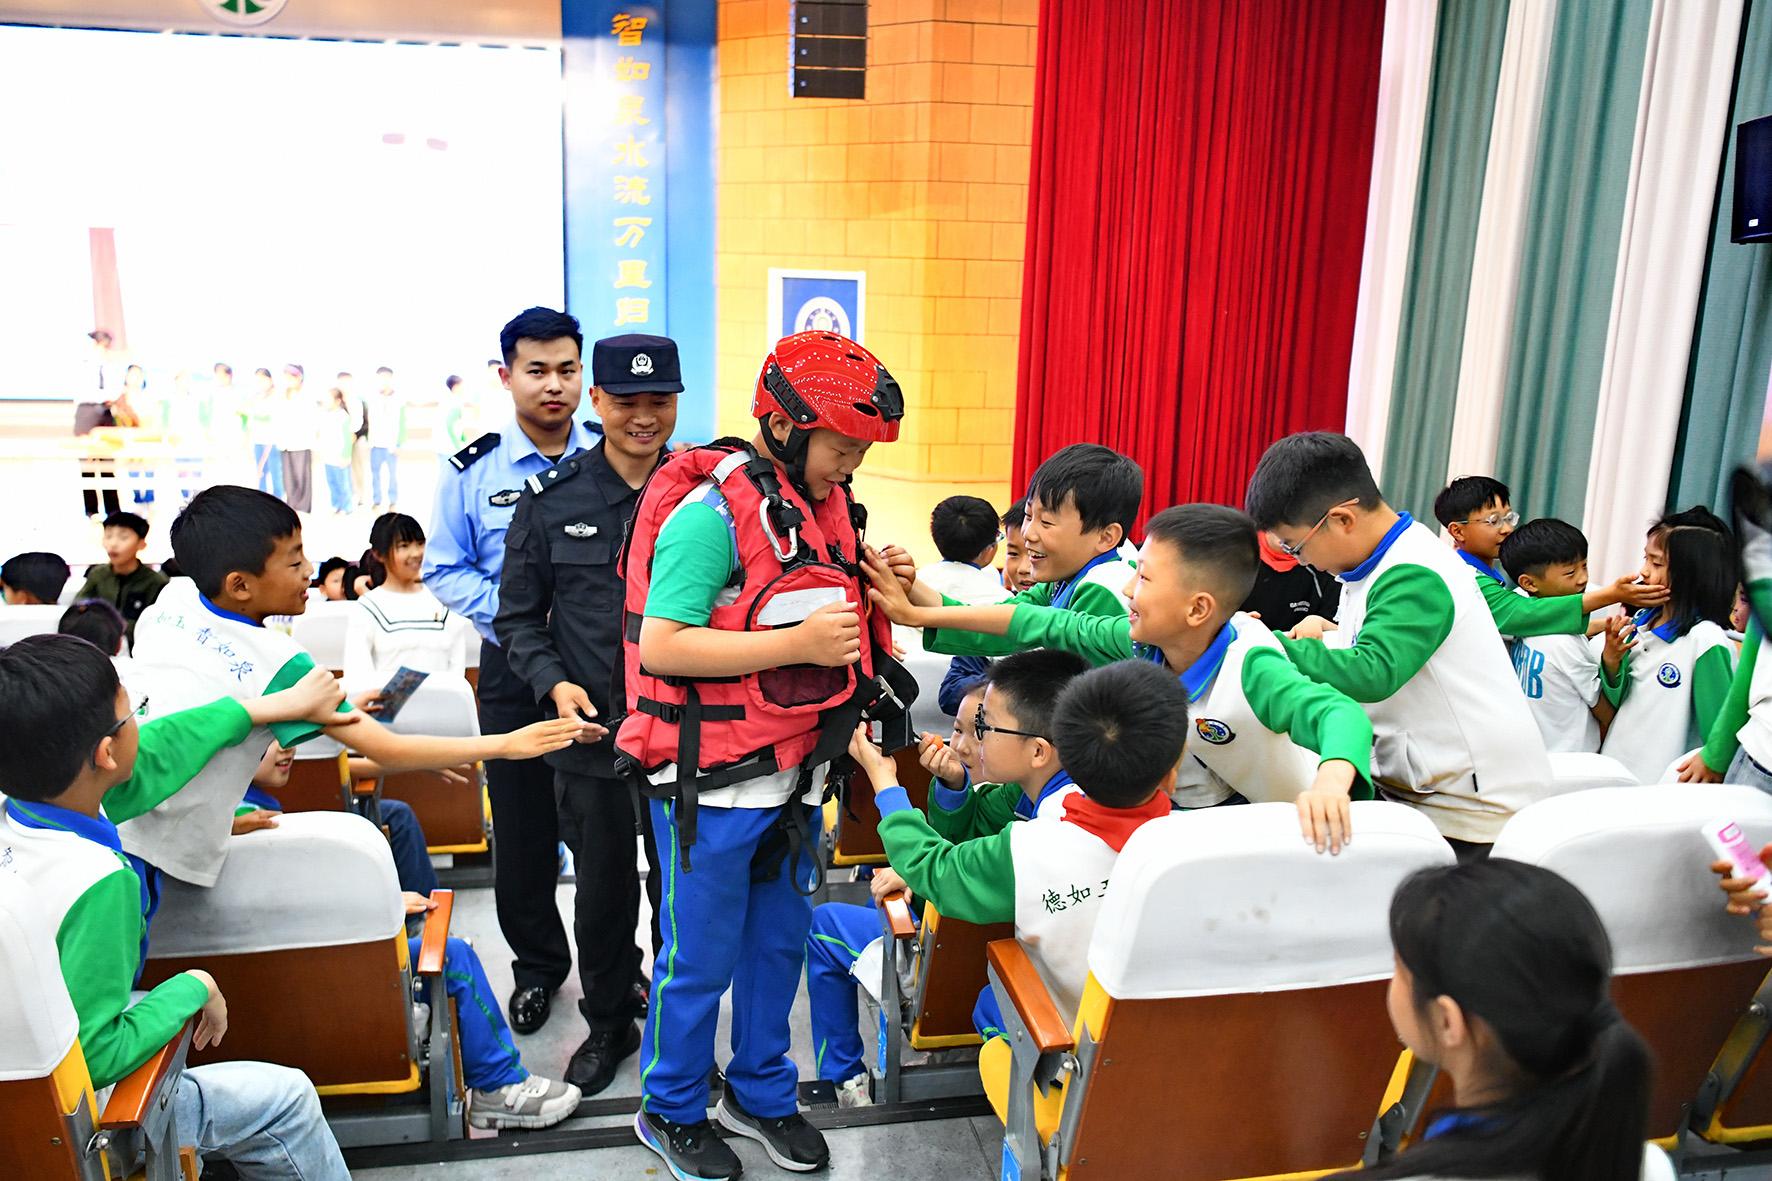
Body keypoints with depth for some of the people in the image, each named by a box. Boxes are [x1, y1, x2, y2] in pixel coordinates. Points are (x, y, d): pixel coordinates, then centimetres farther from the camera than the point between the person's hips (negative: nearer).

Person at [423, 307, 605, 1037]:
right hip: (516, 669, 1)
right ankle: (537, 963, 32)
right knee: (523, 825, 11)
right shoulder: (472, 471, 1)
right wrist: (514, 615, -12)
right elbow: (445, 570, 3)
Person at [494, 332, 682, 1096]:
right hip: (592, 735, 1)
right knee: (602, 890, 16)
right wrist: (555, 684, -10)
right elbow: (518, 615, 5)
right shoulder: (552, 498, -1)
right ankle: (608, 1024, 38)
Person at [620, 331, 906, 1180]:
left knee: (778, 945, 20)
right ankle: (669, 1111, 33)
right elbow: (661, 645, -24)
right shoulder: (711, 510, -19)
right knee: (703, 960, 9)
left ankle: (761, 1093, 40)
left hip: (793, 776, 7)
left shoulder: (826, 504, 6)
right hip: (713, 787, -7)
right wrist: (798, 644, -26)